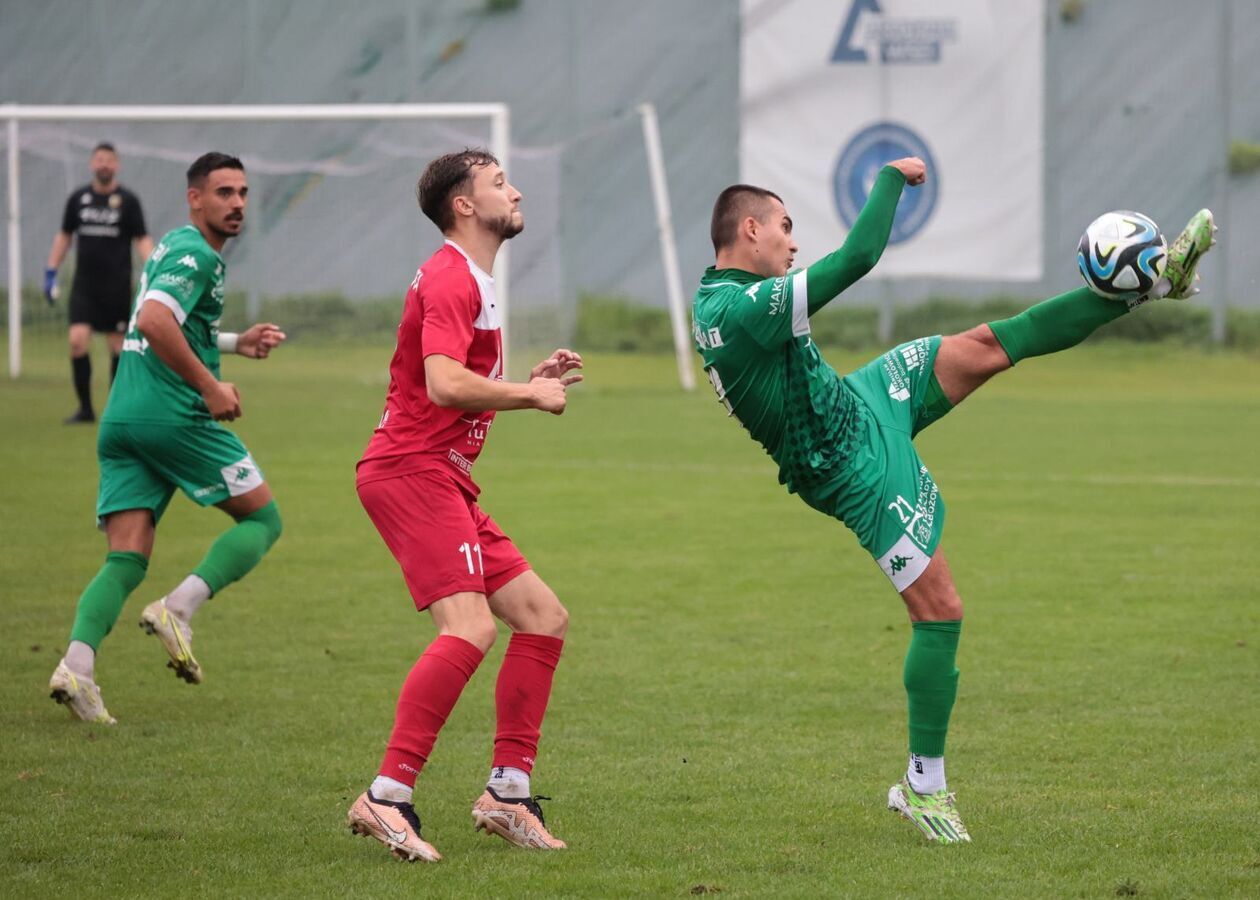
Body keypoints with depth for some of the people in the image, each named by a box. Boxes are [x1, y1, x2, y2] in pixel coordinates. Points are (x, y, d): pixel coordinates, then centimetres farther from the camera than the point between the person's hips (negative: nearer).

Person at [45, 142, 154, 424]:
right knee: (77, 340, -12)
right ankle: (85, 408, -3)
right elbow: (64, 236, 15)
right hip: (84, 283, 2)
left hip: (116, 285, -2)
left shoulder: (127, 200, -2)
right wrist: (51, 272, 10)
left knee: (118, 345, 3)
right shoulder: (78, 197, 6)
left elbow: (142, 239, -3)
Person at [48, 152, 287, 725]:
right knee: (262, 519, 5)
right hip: (174, 416, -9)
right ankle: (178, 609, -12)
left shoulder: (174, 249, 24)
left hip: (121, 420, 9)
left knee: (125, 562, 0)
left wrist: (235, 343, 29)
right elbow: (155, 321, -24)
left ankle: (77, 664, -21)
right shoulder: (195, 254, -8)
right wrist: (210, 386, -19)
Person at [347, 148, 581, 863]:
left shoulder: (473, 282, 23)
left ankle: (508, 794, 10)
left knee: (544, 618, 9)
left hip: (445, 481, 11)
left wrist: (532, 380, 18)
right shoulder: (451, 280, -11)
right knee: (469, 626, -25)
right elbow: (445, 385, -26)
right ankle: (387, 798, -28)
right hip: (412, 471, -11)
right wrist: (531, 395, -14)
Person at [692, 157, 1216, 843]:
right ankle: (923, 786, 4)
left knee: (990, 345, 6)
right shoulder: (747, 310, -30)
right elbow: (857, 258, -32)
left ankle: (1155, 281, 11)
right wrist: (892, 178, -19)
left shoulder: (714, 299, 2)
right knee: (939, 610, -7)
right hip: (862, 469, -10)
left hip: (860, 399, 10)